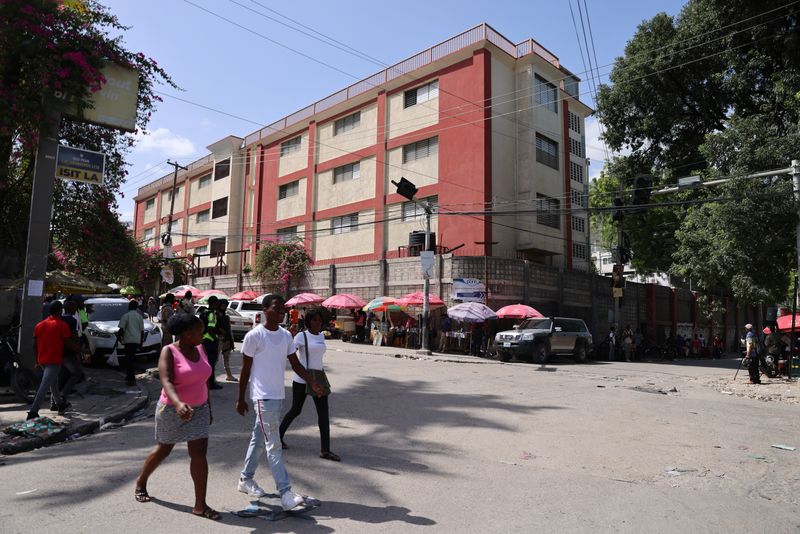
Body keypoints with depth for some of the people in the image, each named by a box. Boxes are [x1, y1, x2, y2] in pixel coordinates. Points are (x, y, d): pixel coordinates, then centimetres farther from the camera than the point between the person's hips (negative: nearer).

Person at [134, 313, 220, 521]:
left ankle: (200, 505, 4)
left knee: (199, 454, -3)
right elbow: (166, 381, -30)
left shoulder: (199, 349, 2)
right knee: (163, 451, 16)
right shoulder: (169, 352, -16)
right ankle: (140, 483, 45)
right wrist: (178, 404, -47)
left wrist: (209, 408, 13)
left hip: (198, 410, 4)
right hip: (172, 410, -4)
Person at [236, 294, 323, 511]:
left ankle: (246, 479, 35)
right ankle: (285, 492, -5)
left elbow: (296, 364, 7)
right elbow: (245, 369, -6)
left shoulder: (286, 335, 6)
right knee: (273, 444, -7)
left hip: (278, 395, 7)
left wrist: (312, 383, -7)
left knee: (259, 439, 19)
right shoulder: (254, 336, -12)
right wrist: (240, 399, -2)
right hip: (263, 396, -7)